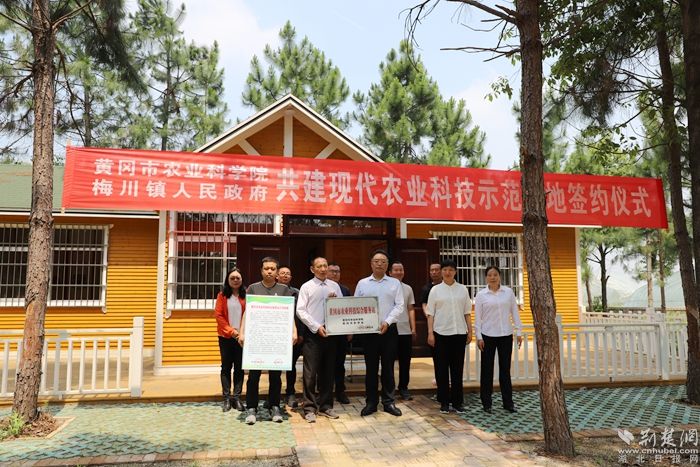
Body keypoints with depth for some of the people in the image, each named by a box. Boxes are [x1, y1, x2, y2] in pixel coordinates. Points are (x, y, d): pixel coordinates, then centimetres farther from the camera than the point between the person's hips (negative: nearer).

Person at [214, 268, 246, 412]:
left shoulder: (246, 295, 2)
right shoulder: (222, 295, 3)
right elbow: (218, 315, -2)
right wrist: (230, 330, -11)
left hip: (242, 336, 0)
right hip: (226, 337, 0)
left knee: (239, 367, 4)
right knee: (226, 367, 5)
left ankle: (237, 397, 12)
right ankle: (227, 398, 12)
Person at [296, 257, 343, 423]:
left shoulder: (334, 286, 10)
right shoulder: (306, 287, 0)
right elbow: (300, 311, -7)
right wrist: (317, 327, -14)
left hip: (331, 332, 4)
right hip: (313, 333, -4)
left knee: (328, 371, 11)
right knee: (310, 372, -2)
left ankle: (325, 405, 22)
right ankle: (310, 408, 7)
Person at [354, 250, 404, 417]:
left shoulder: (395, 283, 5)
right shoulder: (362, 283, 8)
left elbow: (399, 306, -2)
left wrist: (387, 322, -15)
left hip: (389, 330, 0)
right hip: (368, 330, 1)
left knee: (388, 367, 5)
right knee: (371, 367, 6)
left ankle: (388, 402, 16)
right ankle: (371, 402, 16)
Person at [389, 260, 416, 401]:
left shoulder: (408, 289, 9)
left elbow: (411, 309, 12)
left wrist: (413, 328, 7)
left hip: (405, 331, 4)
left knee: (405, 361, 9)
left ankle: (403, 388, 20)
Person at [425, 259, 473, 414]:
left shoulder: (462, 289, 6)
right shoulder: (435, 290, 2)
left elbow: (467, 312, 9)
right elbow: (430, 313, 0)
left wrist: (470, 331, 4)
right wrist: (430, 333, -6)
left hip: (459, 332, 1)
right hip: (441, 333, -1)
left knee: (457, 368, 7)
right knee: (442, 368, 4)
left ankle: (457, 401, 16)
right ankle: (444, 402, 14)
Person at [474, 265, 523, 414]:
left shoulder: (508, 292, 2)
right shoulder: (481, 295, -2)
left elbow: (515, 313, 5)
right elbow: (477, 318, -2)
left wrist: (519, 332, 1)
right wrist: (478, 337, -7)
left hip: (506, 335, 1)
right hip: (488, 336, -1)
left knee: (505, 369, 8)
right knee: (487, 369, 5)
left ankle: (508, 402, 19)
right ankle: (486, 403, 15)